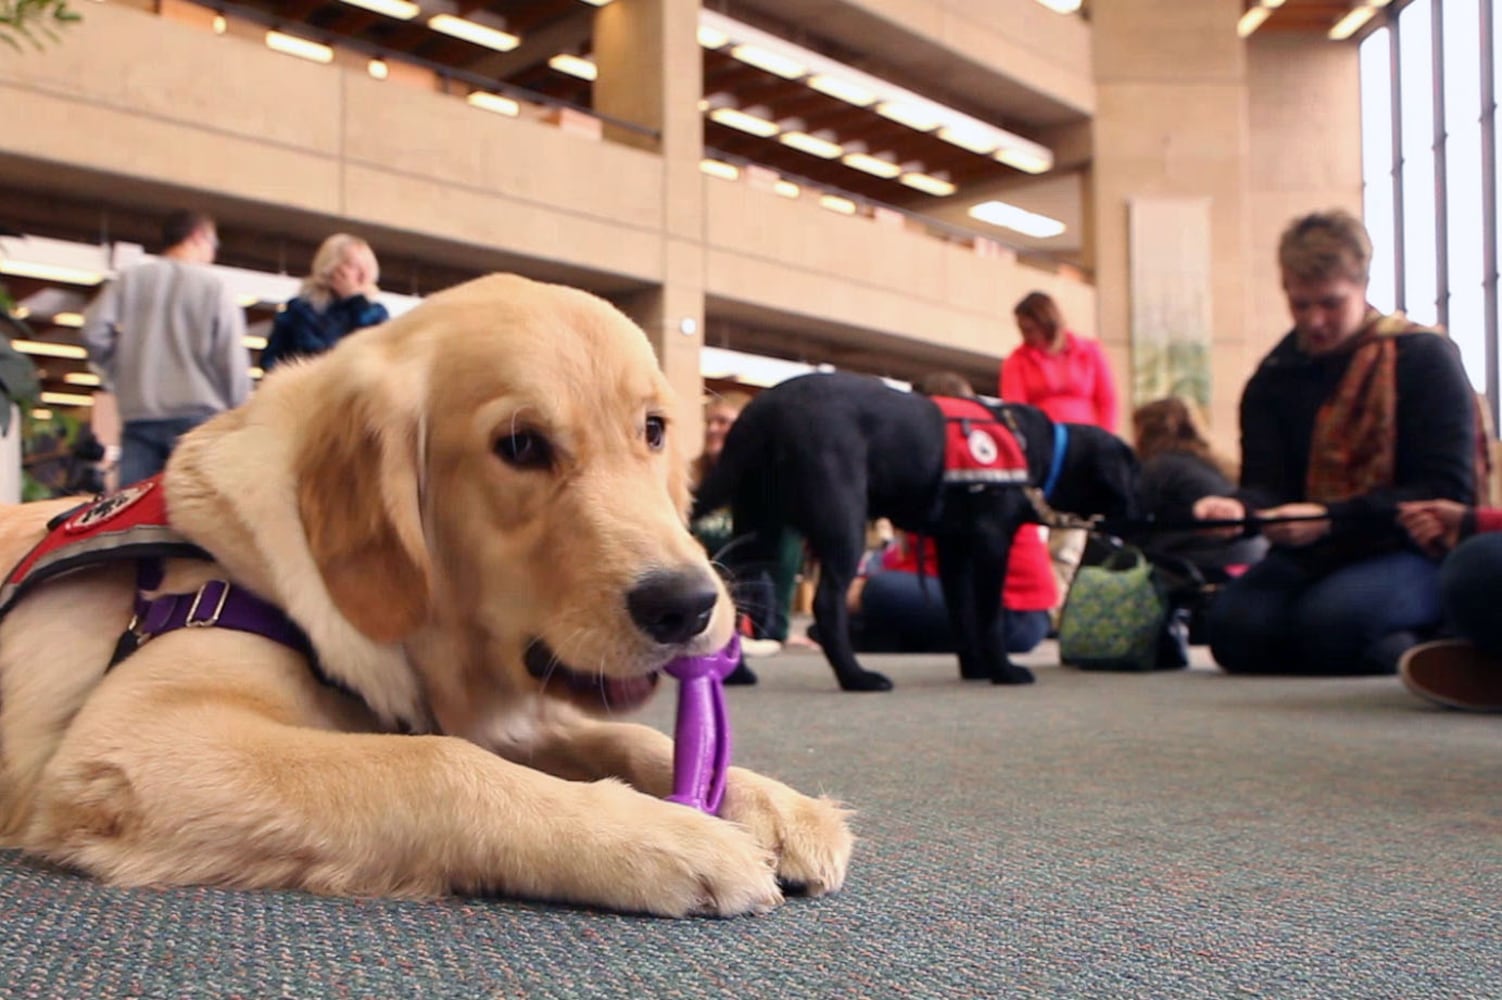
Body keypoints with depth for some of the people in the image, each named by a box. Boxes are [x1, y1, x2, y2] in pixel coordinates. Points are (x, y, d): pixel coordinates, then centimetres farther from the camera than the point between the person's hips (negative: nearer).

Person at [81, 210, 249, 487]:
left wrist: (124, 374, 15)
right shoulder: (214, 286, -1)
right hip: (197, 415, -3)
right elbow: (233, 360, -5)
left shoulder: (129, 280, 9)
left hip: (138, 415, 3)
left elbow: (94, 333, 0)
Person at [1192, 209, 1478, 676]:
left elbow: (1447, 491, -12)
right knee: (1235, 628, -24)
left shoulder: (1426, 358, -4)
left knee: (1333, 619, -34)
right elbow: (1265, 484, 0)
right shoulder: (1274, 377, 9)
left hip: (1417, 550, -4)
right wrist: (1237, 507, -26)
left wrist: (1332, 519, -25)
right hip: (1313, 555, 4)